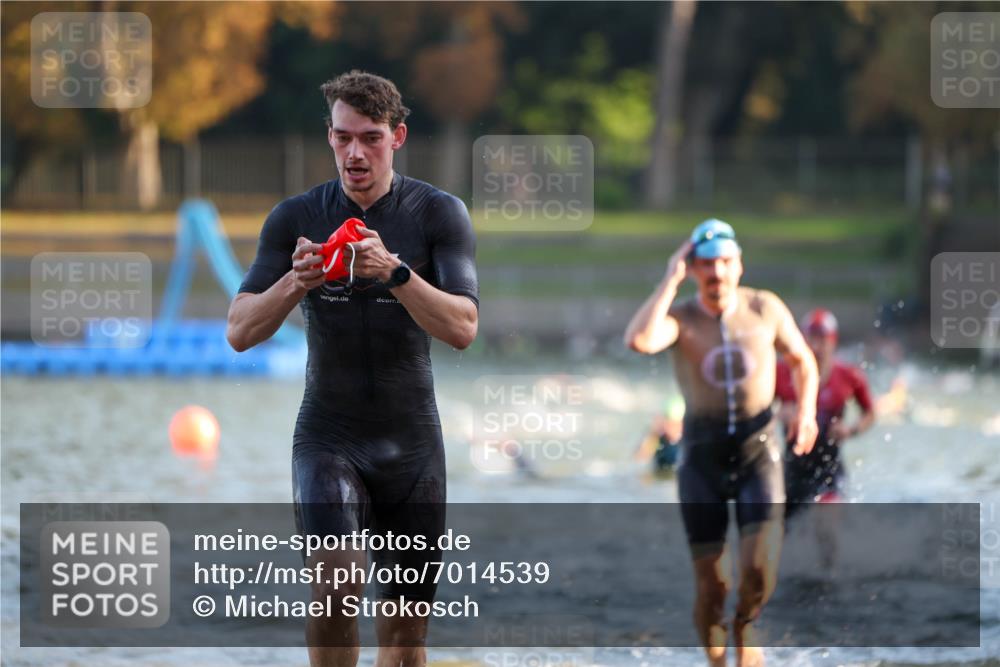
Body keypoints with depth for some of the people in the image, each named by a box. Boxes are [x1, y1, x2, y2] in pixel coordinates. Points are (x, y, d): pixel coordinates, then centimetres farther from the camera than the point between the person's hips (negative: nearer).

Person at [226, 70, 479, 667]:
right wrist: (295, 282, -24)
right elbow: (241, 332, -5)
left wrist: (395, 272, -30)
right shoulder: (295, 218, 0)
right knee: (335, 585, -24)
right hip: (328, 434, -1)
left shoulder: (439, 214, -3)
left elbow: (463, 328, -14)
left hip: (411, 439, 1)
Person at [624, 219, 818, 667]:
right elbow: (638, 341, -32)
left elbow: (802, 360, 15)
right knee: (711, 584, -1)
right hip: (702, 456, -1)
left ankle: (744, 628, 18)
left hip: (758, 449, 1)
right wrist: (671, 278, -23)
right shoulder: (678, 318, -8)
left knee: (760, 570, -15)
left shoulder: (765, 309, -2)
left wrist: (806, 410, -2)